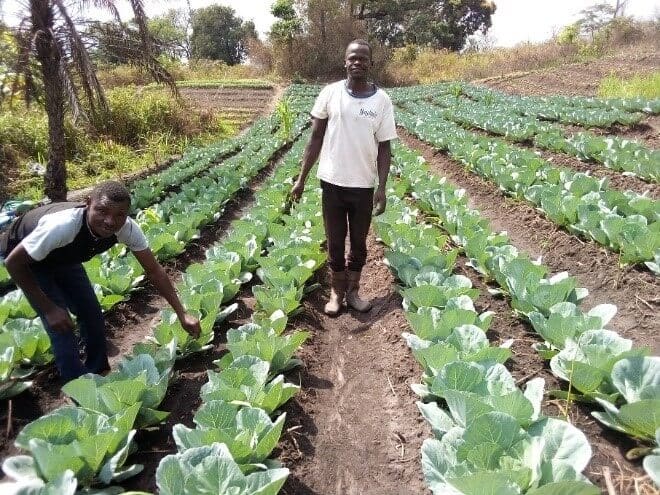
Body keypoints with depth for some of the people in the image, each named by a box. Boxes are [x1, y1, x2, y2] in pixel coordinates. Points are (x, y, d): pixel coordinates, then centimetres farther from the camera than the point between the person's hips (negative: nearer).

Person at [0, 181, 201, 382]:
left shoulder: (127, 228, -29)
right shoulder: (62, 226, -43)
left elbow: (154, 269, -19)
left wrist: (182, 314, -23)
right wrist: (49, 308, -28)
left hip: (63, 256, 5)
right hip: (25, 259, -4)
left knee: (92, 315, 1)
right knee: (61, 327, -11)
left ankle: (99, 375, 23)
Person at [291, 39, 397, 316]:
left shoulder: (381, 100, -3)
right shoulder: (330, 93, -3)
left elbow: (384, 148, 0)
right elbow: (316, 139, 2)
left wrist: (382, 186, -10)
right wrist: (301, 178, -1)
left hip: (363, 185, 0)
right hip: (332, 182, 0)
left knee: (359, 242, 13)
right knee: (335, 242, 10)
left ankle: (353, 291, 30)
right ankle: (336, 291, 27)